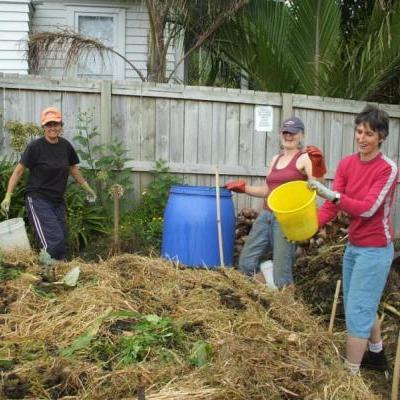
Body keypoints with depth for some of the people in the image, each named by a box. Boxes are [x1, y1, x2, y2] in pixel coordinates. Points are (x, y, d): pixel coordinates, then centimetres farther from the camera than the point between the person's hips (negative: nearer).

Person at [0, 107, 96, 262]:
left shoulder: (65, 145, 2)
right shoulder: (35, 146, -12)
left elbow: (73, 168, 18)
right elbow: (19, 170, -9)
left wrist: (87, 188, 23)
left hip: (58, 201, 6)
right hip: (38, 200, -6)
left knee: (62, 243, 8)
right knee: (54, 241, -15)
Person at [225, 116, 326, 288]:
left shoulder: (304, 158, -3)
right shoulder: (275, 159, 18)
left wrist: (317, 166, -32)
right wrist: (243, 188, 16)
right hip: (266, 215, 7)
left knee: (281, 272, -8)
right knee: (246, 263, 9)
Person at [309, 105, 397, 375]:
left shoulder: (388, 169, -17)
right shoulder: (347, 164, 1)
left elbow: (367, 209, -24)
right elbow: (332, 204, -4)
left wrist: (332, 194, -38)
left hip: (375, 249, -7)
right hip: (353, 245, 7)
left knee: (357, 311, -3)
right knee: (364, 306, 21)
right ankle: (377, 356, 42)